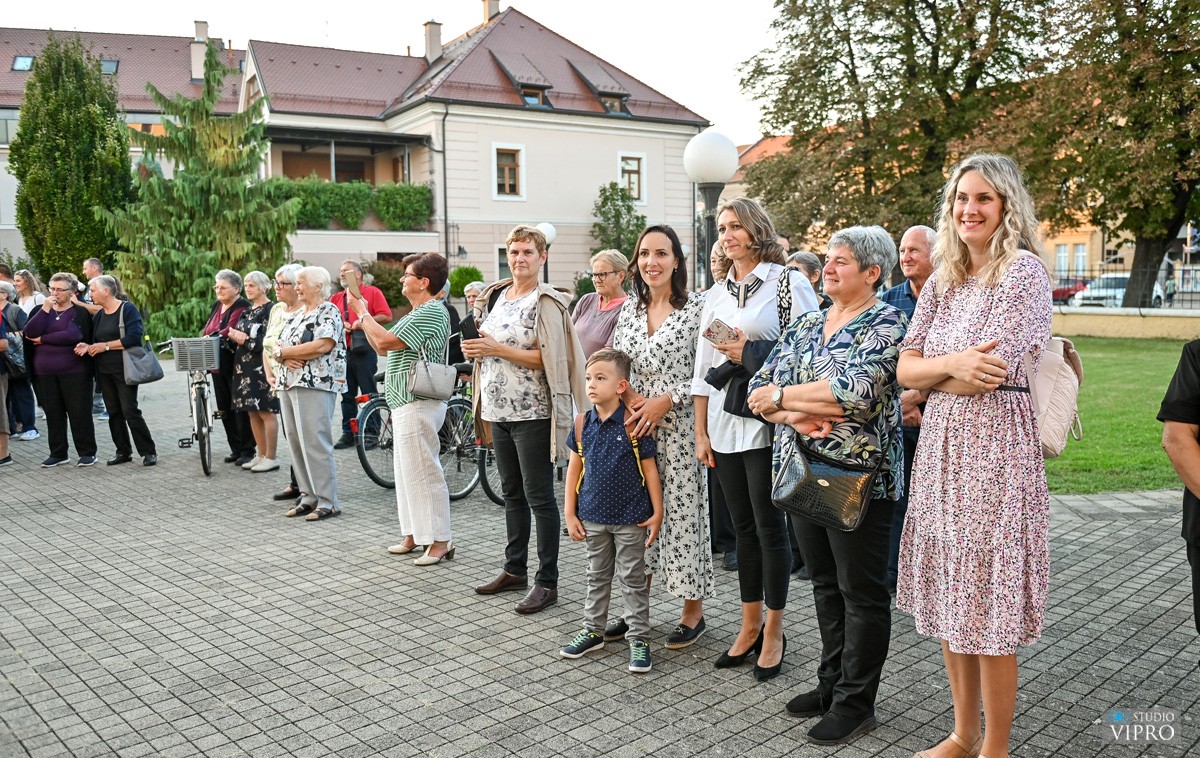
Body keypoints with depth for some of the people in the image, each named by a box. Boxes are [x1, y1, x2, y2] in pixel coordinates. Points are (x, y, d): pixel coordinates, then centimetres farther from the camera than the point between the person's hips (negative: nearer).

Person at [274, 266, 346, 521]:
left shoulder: (329, 312, -4)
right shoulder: (297, 315, 21)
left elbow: (322, 346, -19)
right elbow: (277, 347, 19)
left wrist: (284, 351, -8)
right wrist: (284, 358, -6)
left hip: (316, 385, -9)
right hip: (289, 384, 9)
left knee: (315, 444, -10)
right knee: (296, 443, 8)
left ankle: (328, 502, -4)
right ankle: (309, 496, 16)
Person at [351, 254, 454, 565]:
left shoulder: (432, 312, -16)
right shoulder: (419, 313, 19)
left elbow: (385, 341, -21)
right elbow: (384, 348, 21)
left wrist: (362, 313, -7)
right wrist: (364, 320, 11)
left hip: (418, 406, -11)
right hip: (405, 405, 11)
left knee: (423, 472, -7)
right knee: (407, 472, 15)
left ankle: (440, 540, 0)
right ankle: (413, 535, 24)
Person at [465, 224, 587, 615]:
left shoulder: (545, 301, -9)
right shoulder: (495, 295, 14)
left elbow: (549, 358, -17)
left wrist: (498, 350, -20)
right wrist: (474, 348, 7)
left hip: (532, 413, -7)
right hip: (498, 411, 8)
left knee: (539, 497, -2)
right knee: (511, 493, 16)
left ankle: (547, 582, 6)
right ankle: (514, 569, 28)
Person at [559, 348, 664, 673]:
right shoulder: (583, 424, -1)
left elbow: (649, 470, -9)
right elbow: (574, 468, 5)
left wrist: (657, 513, -8)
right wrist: (569, 512, 3)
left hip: (630, 518, -4)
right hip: (593, 516, 4)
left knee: (632, 578, 7)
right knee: (597, 576, 18)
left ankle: (638, 639, 17)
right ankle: (593, 631, 32)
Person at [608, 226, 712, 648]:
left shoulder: (697, 308, -6)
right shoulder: (630, 309, 11)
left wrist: (665, 400, -16)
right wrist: (629, 397, -6)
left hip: (679, 427, -5)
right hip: (634, 425, 5)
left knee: (683, 513, 0)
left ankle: (693, 612, 17)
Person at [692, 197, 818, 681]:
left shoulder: (788, 284, -2)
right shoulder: (716, 295, 15)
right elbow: (703, 369, 13)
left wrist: (752, 355, -14)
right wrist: (701, 432, 11)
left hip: (768, 422, -5)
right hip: (724, 424, 6)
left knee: (769, 526, 1)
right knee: (743, 527, 12)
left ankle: (773, 632, 15)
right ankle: (749, 626, 24)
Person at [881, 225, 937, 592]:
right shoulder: (889, 300, 8)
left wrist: (917, 395, -15)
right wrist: (898, 402, -6)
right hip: (895, 415, 3)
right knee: (895, 496, 7)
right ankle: (892, 573, 17)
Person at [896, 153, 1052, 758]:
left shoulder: (1024, 275, -9)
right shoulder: (942, 281, 12)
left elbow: (984, 377, -17)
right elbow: (905, 370, 5)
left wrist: (926, 383, -1)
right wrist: (953, 363, -14)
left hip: (995, 446, -7)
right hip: (939, 445, 7)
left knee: (989, 614, 2)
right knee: (948, 602, 14)